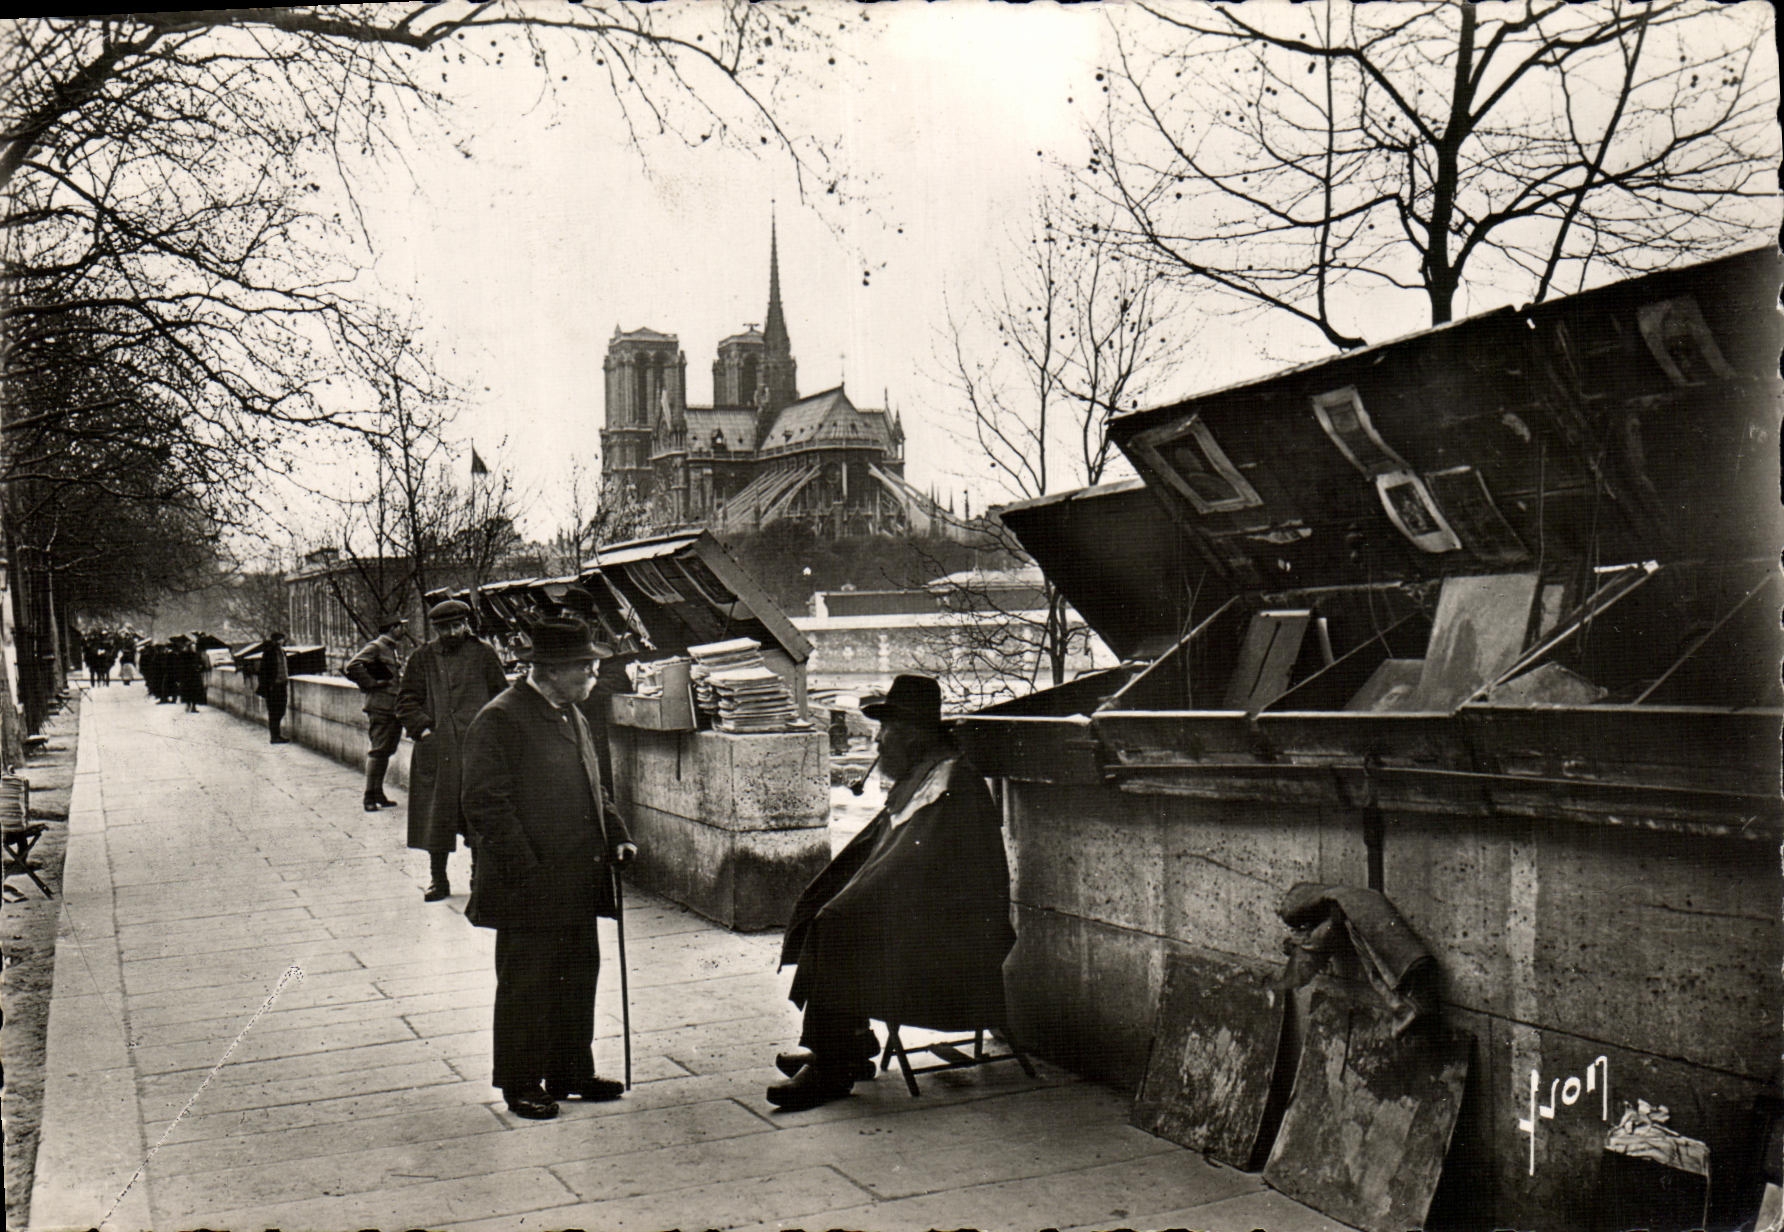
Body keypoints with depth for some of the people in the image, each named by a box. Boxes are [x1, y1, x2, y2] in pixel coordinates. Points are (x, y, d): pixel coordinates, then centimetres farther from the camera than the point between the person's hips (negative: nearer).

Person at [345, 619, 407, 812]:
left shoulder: (391, 649, 20)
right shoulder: (375, 647, -9)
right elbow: (352, 667, -22)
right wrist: (372, 684, -18)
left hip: (393, 709, 9)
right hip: (380, 709, -9)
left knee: (386, 751, 12)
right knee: (378, 751, -8)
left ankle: (379, 794, 18)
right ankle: (369, 798, -5)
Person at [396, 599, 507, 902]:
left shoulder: (483, 655, 7)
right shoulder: (421, 659, 11)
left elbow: (500, 696, 10)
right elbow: (407, 701, 11)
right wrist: (422, 727, -4)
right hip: (435, 750, 1)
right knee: (435, 817, 3)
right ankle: (437, 880, 12)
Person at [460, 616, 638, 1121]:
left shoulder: (573, 716, 15)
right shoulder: (499, 720, -13)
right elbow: (489, 805, -17)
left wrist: (617, 835, 9)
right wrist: (527, 872, -21)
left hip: (578, 884, 8)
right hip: (529, 889, -8)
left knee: (579, 976, 14)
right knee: (526, 985, 3)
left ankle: (570, 1072, 28)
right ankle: (520, 1083, 17)